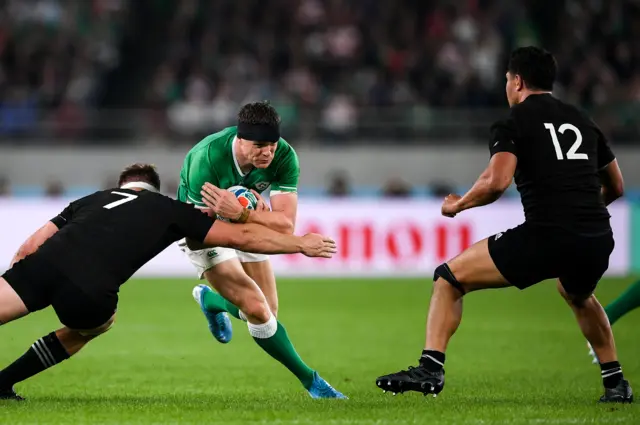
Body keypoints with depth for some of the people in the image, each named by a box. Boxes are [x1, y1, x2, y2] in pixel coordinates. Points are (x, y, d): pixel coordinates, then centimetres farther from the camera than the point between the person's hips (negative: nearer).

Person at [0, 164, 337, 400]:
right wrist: (301, 244, 39)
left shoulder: (90, 200, 32)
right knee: (94, 324, 29)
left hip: (47, 260, 2)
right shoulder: (170, 211, 25)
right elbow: (243, 237, 27)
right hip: (89, 292, -1)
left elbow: (30, 247, 23)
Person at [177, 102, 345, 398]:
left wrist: (242, 214, -51)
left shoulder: (284, 157, -29)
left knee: (270, 311, 7)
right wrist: (255, 214, -42)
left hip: (245, 225, 5)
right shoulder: (206, 159, -37)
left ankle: (209, 300, 37)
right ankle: (309, 380, -4)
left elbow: (286, 224, -34)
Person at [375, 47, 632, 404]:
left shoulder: (515, 123, 4)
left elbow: (496, 182, -13)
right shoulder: (582, 122, 21)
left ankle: (431, 368, -8)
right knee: (578, 295, 41)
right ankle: (616, 383, 38)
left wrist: (457, 204, 5)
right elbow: (616, 187, 28)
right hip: (599, 238, 6)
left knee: (449, 278, 6)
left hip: (547, 235, -6)